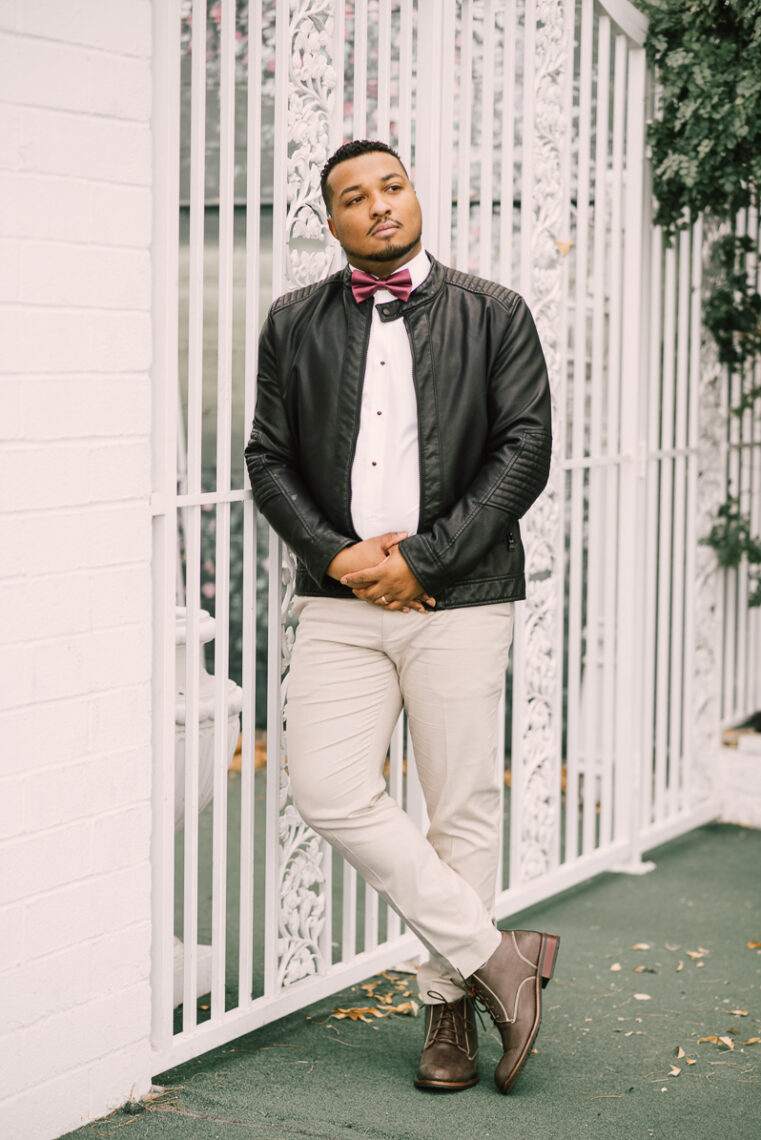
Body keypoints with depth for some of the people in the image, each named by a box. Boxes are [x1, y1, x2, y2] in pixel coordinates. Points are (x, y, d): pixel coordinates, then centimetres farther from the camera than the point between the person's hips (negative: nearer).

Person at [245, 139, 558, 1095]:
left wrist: (422, 559, -11)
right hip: (339, 600, 2)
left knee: (462, 806, 2)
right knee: (328, 791, -8)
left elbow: (524, 452, -4)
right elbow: (268, 459, 8)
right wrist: (335, 552, -9)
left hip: (460, 597, -2)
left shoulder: (494, 316, 3)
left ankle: (449, 1001, 18)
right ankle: (495, 955, 2)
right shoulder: (293, 324, 10)